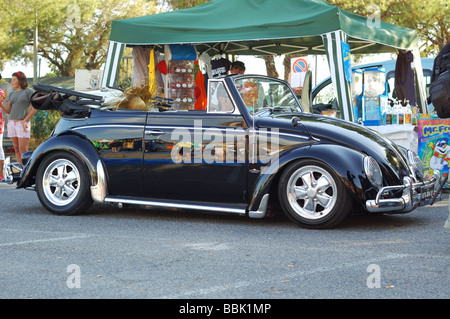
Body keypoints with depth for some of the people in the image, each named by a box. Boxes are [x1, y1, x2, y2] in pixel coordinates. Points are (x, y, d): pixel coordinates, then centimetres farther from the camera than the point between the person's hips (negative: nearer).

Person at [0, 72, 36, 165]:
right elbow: (8, 110, 14)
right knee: (17, 149, 4)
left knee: (23, 149, -14)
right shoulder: (12, 94, 16)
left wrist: (25, 121, -13)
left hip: (22, 123, -6)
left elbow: (34, 108, -6)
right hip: (12, 122, 6)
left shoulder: (29, 91, 0)